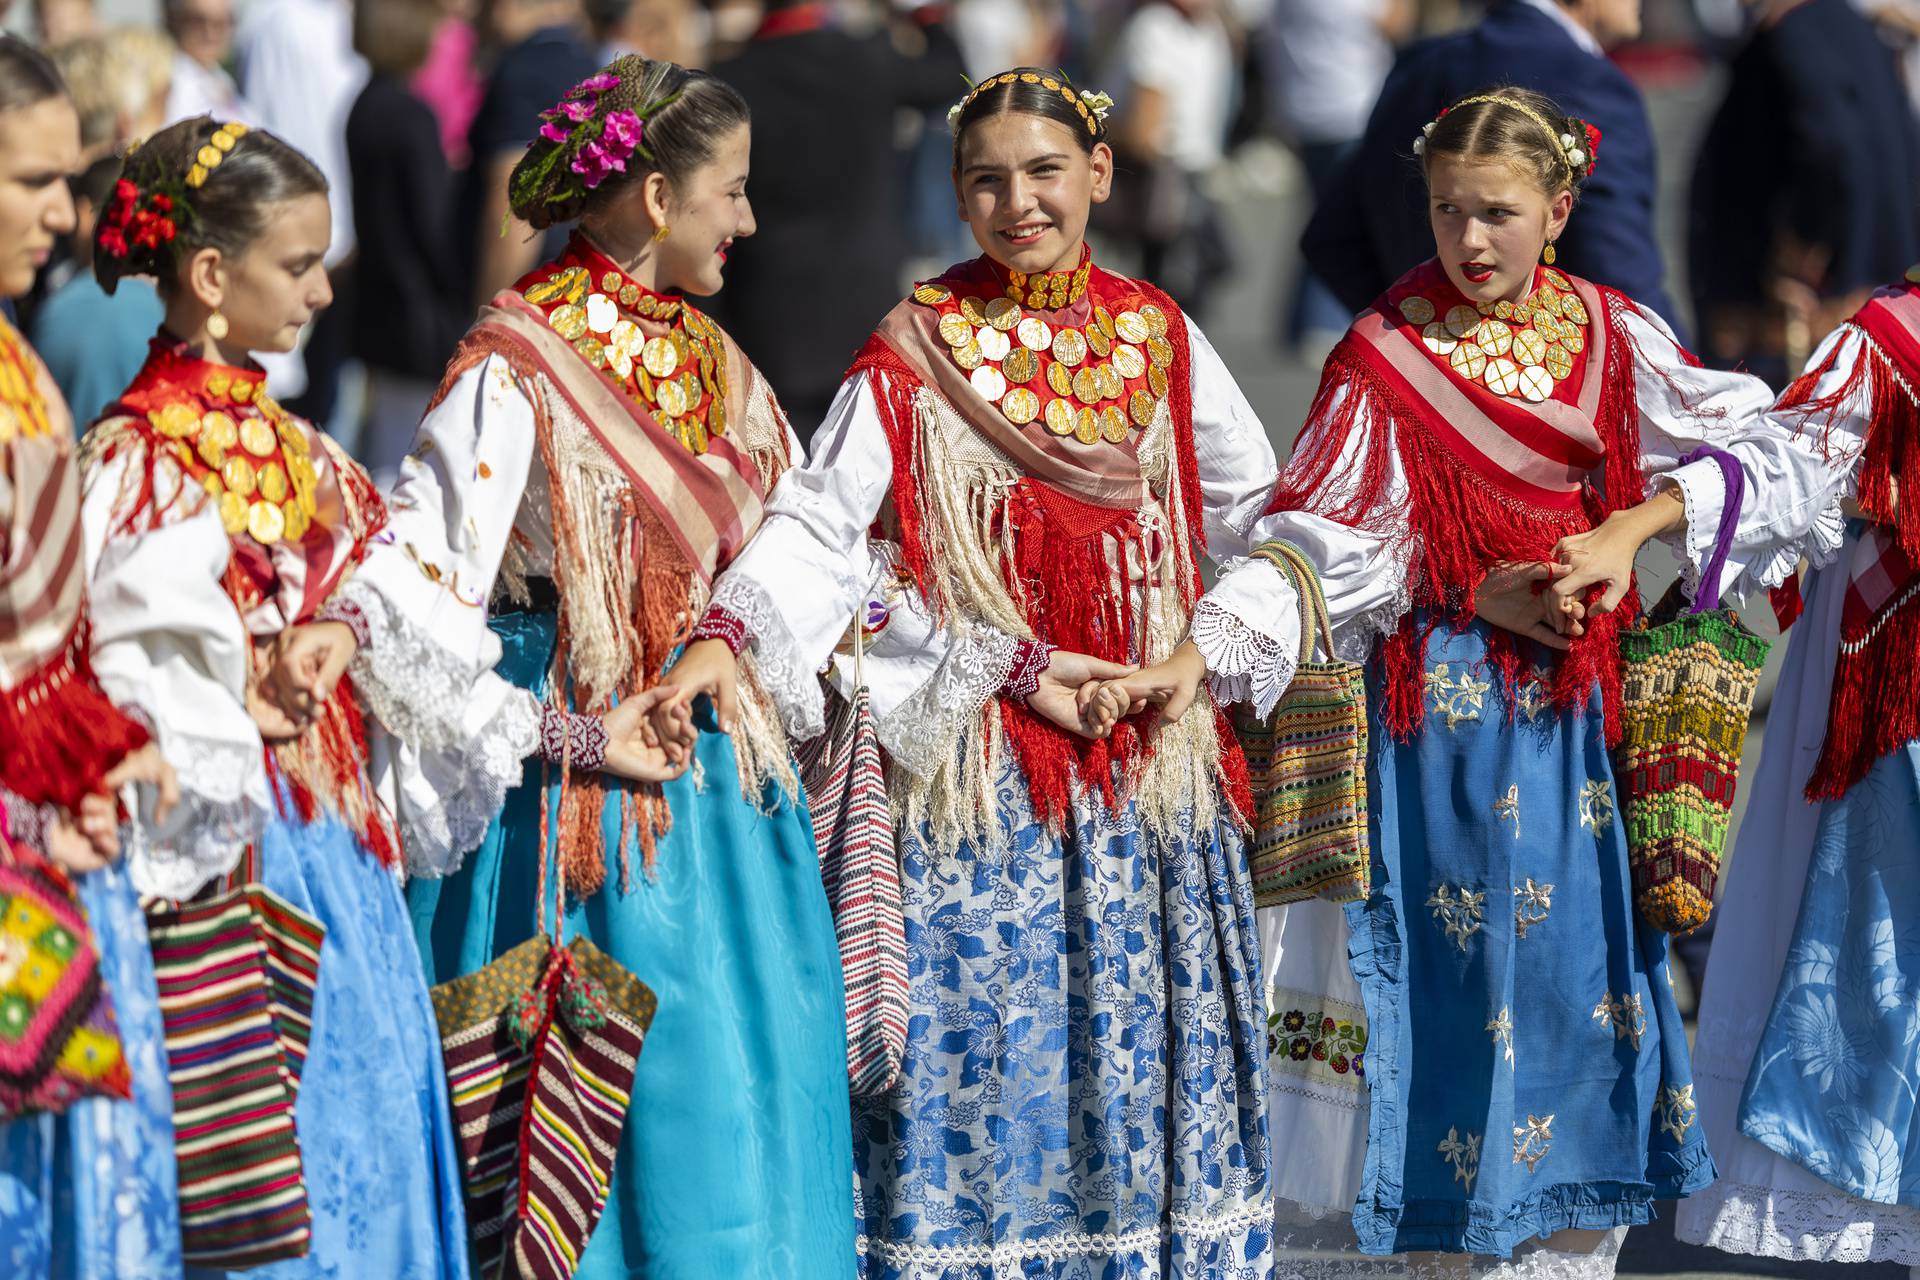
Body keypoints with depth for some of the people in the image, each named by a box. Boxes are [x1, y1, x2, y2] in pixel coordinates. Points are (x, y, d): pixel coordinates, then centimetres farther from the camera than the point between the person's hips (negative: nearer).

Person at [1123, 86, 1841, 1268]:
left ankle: (1581, 1247, 12)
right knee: (1449, 977, -3)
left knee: (1580, 964, 4)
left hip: (1578, 714, 3)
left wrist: (1631, 529, -11)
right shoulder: (1387, 354, -3)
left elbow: (1783, 463, 1)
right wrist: (1199, 657, -24)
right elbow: (1324, 549, -11)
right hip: (1437, 711, -3)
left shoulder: (1613, 340, 5)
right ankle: (1436, 1238, 6)